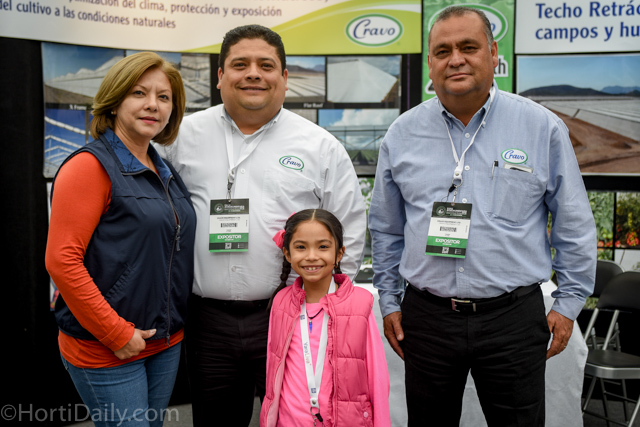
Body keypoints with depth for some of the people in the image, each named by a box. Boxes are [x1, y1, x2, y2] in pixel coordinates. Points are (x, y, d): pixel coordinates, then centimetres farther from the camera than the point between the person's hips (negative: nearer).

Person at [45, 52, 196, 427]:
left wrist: (176, 323, 9)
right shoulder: (91, 166, -13)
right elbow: (62, 261, -19)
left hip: (167, 342, 7)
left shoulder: (165, 171, 10)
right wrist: (118, 334, -17)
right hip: (105, 351, -7)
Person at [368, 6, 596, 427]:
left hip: (513, 317, -1)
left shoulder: (543, 128, -2)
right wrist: (389, 301, 11)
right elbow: (386, 229, 12)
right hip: (425, 316, 2)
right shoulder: (402, 134, 3)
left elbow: (574, 225, 4)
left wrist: (569, 302, 3)